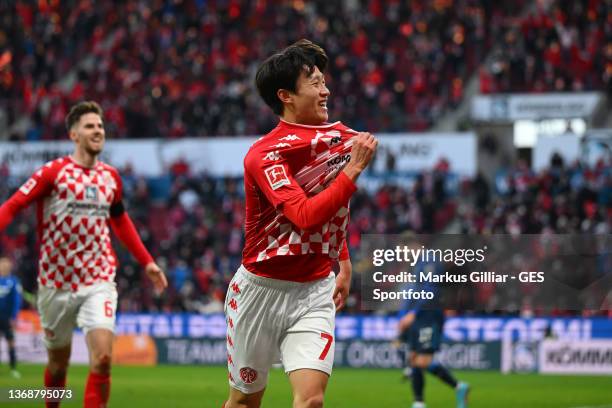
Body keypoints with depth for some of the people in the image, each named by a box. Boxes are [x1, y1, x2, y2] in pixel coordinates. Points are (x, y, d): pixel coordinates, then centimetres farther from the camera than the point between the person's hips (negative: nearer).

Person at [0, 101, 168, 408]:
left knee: (102, 357, -17)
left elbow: (120, 221, 24)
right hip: (56, 282, -2)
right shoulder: (53, 172, -6)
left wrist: (146, 262, 24)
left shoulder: (110, 177, 7)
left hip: (98, 281, 2)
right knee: (58, 362, 10)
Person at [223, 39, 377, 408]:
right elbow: (305, 216, -29)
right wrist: (353, 169, -27)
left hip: (315, 294, 4)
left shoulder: (339, 135, 4)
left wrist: (344, 261, 23)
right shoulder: (264, 154, -16)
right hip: (261, 290, -4)